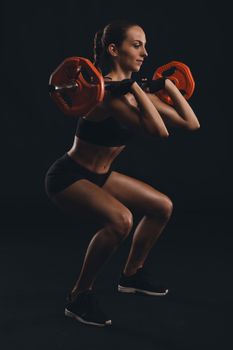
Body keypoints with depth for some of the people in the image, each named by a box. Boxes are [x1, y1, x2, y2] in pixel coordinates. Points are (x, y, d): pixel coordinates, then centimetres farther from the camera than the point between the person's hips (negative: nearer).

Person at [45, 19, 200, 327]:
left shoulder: (134, 89, 0)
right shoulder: (107, 91, -26)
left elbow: (191, 123, 1)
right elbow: (159, 131, -39)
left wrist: (167, 85, 4)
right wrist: (133, 86, -33)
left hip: (99, 176, 9)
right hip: (67, 177, -9)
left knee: (163, 207, 13)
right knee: (120, 219, -34)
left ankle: (131, 275, 30)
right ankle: (79, 297, -13)